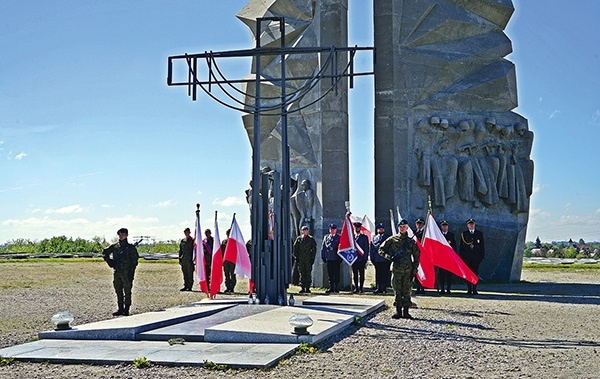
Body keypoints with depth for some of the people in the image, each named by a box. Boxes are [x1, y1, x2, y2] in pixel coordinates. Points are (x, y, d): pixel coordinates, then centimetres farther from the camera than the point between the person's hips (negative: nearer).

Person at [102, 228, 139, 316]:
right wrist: (109, 262, 7)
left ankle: (126, 310, 3)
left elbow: (134, 261, -7)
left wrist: (131, 272, -14)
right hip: (117, 272, 5)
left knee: (127, 292, -2)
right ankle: (120, 309, 18)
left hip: (126, 273, -5)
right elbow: (104, 253, 21)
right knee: (118, 292, 10)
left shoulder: (130, 247, -3)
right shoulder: (114, 246, 9)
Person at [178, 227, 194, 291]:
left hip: (190, 260, -5)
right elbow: (180, 250, 18)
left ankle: (190, 287, 2)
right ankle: (185, 286, 14)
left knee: (190, 274, -2)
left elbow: (194, 250, -5)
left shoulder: (192, 240, -2)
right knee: (185, 274, 8)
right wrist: (180, 259, 12)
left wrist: (193, 259, -12)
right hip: (183, 260, 5)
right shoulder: (182, 241, 14)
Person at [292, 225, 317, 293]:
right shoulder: (298, 239, 8)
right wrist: (296, 257, 1)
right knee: (302, 274, 2)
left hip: (308, 260, -1)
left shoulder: (311, 239, 5)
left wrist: (312, 258, -2)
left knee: (308, 274, 0)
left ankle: (307, 288, 4)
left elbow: (314, 249, 5)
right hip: (300, 260, 1)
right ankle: (303, 288, 6)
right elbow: (295, 248, 9)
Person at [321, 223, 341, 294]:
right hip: (328, 259, 2)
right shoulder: (326, 237, 13)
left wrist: (341, 258, -3)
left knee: (336, 274, -2)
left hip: (336, 259, -2)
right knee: (330, 274, 4)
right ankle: (331, 288, 8)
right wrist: (323, 257, 7)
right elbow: (323, 248, 15)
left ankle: (336, 288, 4)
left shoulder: (339, 238, 6)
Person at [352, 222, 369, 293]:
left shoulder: (364, 237, 4)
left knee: (361, 274, 0)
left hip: (361, 259, -3)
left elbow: (366, 249, 1)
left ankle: (361, 288, 3)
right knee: (355, 274, 5)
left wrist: (365, 259, -6)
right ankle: (356, 288, 11)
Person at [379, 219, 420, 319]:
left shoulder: (411, 241, 7)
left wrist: (414, 270, 1)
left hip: (408, 270, 0)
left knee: (407, 291, 1)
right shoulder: (392, 239, 5)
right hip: (396, 269, 0)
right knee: (397, 291, 2)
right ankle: (398, 311, 8)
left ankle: (406, 312, 7)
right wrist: (389, 257, -9)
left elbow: (416, 257, 8)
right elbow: (381, 250, 7)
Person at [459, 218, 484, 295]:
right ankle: (469, 290, 3)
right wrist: (461, 256, 0)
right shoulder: (464, 234, 9)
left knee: (475, 273, -2)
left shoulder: (479, 234, 11)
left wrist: (482, 255, 3)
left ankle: (474, 290, 2)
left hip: (476, 256, 0)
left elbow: (482, 245, 11)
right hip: (467, 256, 0)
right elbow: (462, 246, 7)